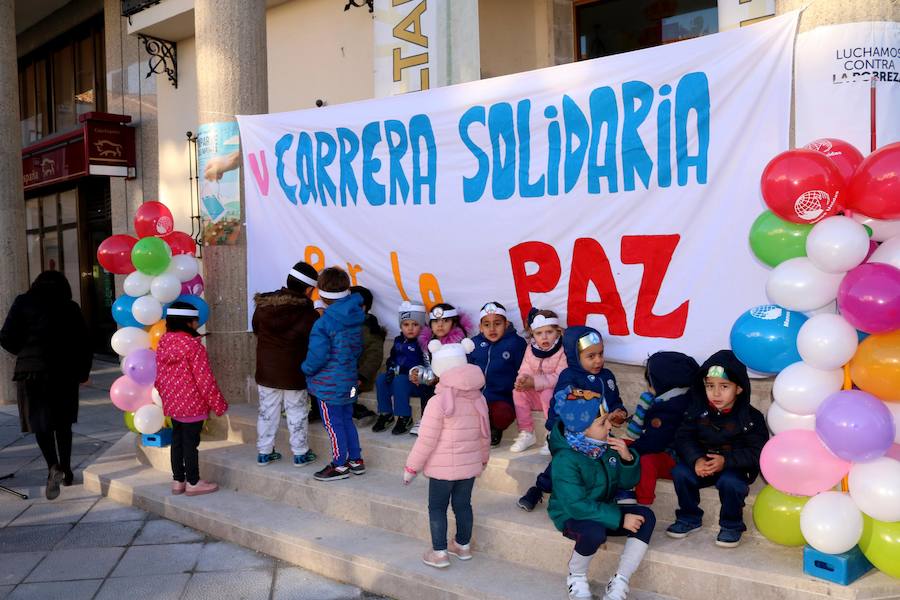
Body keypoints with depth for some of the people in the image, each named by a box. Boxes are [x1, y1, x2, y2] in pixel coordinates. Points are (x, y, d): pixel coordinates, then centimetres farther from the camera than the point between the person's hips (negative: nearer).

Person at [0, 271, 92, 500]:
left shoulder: (23, 302, 4)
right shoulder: (71, 307, 7)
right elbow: (84, 344, 5)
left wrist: (25, 354, 17)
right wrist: (82, 372, 18)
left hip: (32, 371, -2)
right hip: (65, 372, 2)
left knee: (40, 421, 4)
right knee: (62, 422, 15)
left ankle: (53, 467, -15)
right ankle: (66, 469, 23)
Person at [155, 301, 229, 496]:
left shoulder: (163, 342, 3)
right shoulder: (193, 345, -19)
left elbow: (160, 376, 11)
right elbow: (204, 378, -18)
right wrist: (218, 404, -10)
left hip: (172, 403, 7)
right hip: (192, 404, -7)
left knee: (177, 440, 15)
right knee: (191, 442, 2)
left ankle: (178, 481, 25)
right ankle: (193, 483, 13)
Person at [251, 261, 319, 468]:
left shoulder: (262, 305, -4)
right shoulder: (307, 314, -19)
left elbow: (256, 330, 10)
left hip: (266, 372, 4)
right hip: (294, 374, -4)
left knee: (267, 412, 15)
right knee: (297, 414, 10)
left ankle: (264, 452, 23)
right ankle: (300, 454, 19)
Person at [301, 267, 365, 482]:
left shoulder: (324, 323, -21)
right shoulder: (355, 317, 2)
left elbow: (317, 356, -20)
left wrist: (306, 368, -1)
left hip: (329, 384, -8)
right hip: (349, 380, 8)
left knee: (334, 424, 4)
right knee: (346, 420, 19)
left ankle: (340, 465, 13)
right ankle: (356, 459, 26)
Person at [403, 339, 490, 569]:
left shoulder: (438, 402, -18)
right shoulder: (479, 399, 0)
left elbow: (426, 440, -16)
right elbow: (485, 434, 10)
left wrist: (411, 467, -6)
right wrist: (483, 459, 26)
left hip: (442, 467, -5)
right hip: (470, 465, 5)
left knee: (437, 507, 8)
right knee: (463, 504, 18)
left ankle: (439, 553, 11)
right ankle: (463, 545, 31)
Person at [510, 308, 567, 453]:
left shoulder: (562, 351, -17)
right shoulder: (531, 349, 1)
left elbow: (560, 378, -25)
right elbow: (524, 370, 0)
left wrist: (535, 382, -31)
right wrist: (523, 379, -26)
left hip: (555, 393, -5)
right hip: (536, 394, 6)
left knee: (548, 394, -34)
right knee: (518, 392, -17)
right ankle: (526, 433, -5)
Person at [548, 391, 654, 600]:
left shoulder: (606, 445, -4)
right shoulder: (565, 460, -26)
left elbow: (627, 482, 4)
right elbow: (576, 506, -31)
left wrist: (628, 459, -18)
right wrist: (619, 518, -31)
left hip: (603, 510, 7)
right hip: (573, 517, -7)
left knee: (646, 516, -14)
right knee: (595, 531, -38)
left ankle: (619, 582, -9)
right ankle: (576, 578, -5)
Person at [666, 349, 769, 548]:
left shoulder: (750, 417, -11)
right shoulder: (698, 410, -3)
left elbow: (756, 451, -14)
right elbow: (684, 437, -5)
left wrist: (726, 460, -28)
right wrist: (696, 460, -25)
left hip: (735, 467, -3)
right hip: (702, 464, 3)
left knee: (730, 482, -33)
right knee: (680, 472, -21)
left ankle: (731, 526, -4)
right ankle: (689, 518, 2)